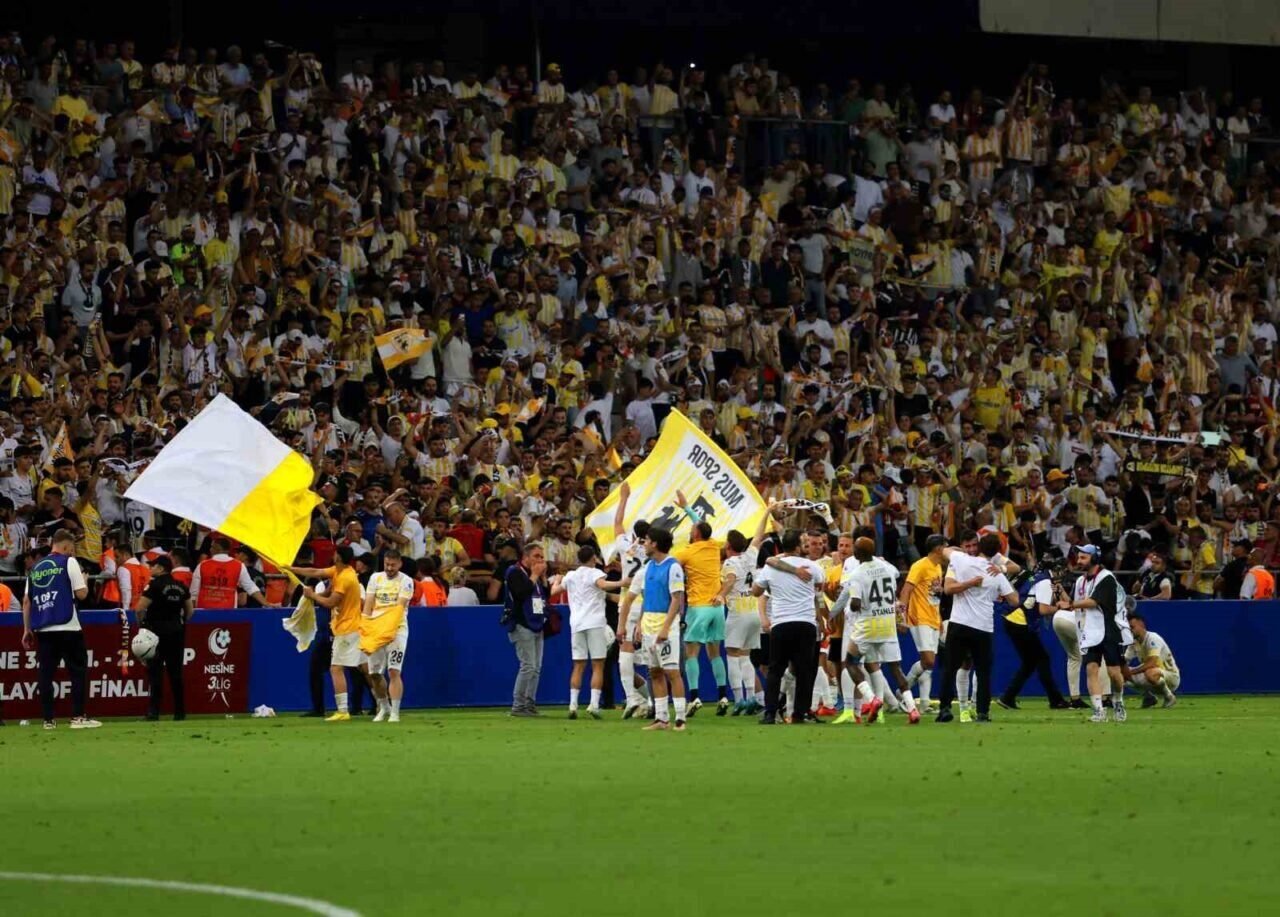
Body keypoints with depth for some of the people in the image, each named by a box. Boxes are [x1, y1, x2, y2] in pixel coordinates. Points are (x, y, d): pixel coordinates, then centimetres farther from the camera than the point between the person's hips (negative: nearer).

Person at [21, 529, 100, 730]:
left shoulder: (35, 568, 15)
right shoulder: (68, 562, -1)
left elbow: (27, 601, 13)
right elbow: (81, 593, -4)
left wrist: (27, 629, 17)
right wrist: (84, 580, 17)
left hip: (42, 629, 5)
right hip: (67, 628, -5)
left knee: (46, 674, 4)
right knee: (78, 671, 0)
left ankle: (48, 719, 2)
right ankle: (78, 717, -6)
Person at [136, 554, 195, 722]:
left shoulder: (155, 585, -12)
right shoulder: (181, 587, 7)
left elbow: (140, 608, -16)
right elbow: (190, 610, 13)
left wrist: (141, 622, 0)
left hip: (158, 630, -5)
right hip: (177, 631, 5)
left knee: (155, 670, -3)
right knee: (175, 671, 8)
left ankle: (154, 710, -9)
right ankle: (180, 711, 9)